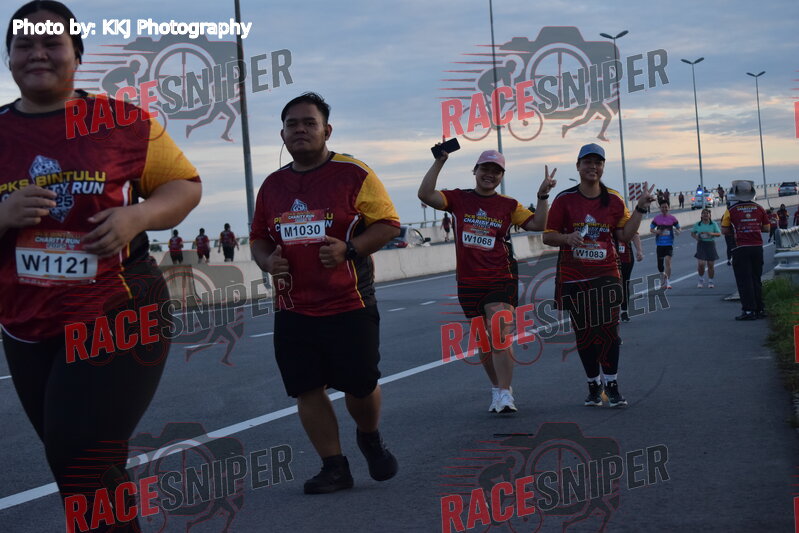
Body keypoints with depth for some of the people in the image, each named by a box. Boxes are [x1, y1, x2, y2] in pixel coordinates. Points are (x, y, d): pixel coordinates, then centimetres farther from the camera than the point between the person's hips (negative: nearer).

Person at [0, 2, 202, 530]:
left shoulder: (123, 122, -4)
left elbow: (185, 185, 3)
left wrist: (136, 216, -16)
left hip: (119, 318, -4)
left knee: (84, 469, -11)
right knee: (75, 466, 16)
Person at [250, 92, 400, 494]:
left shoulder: (353, 174, -4)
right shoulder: (272, 185, 10)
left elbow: (388, 224, -5)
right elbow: (259, 237, 20)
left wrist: (349, 249, -20)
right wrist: (266, 260, -2)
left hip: (349, 306, -4)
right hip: (293, 310, 4)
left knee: (360, 386, 2)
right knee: (307, 390, 1)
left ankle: (370, 438, 34)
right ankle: (334, 467, 14)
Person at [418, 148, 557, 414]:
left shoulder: (508, 205, 6)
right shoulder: (458, 199, 4)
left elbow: (537, 225, -1)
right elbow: (425, 195, -9)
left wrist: (543, 196, -11)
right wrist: (439, 162, -13)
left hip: (501, 281, -2)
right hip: (469, 283, 2)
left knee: (499, 337, -15)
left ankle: (505, 395, -15)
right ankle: (497, 387, 27)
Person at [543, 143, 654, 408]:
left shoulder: (614, 200, 6)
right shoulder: (564, 200, 0)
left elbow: (624, 235, 7)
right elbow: (548, 235, 1)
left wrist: (640, 208, 1)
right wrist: (567, 238, -19)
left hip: (606, 275, 1)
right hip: (573, 277, -1)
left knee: (609, 330, -5)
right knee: (584, 333, 6)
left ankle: (612, 386, 6)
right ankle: (594, 385, 19)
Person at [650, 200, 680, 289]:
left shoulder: (672, 218, 1)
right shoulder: (656, 218, 3)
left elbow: (678, 228, 9)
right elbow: (651, 229, 8)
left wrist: (677, 231, -15)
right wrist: (656, 231, -14)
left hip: (669, 243, -2)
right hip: (659, 244, 2)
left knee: (667, 260, -18)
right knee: (660, 264, 6)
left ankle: (667, 282, -12)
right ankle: (664, 276, 38)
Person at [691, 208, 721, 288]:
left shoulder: (713, 224, 2)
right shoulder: (698, 224, 5)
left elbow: (719, 234, 0)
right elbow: (692, 233, 15)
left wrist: (712, 234, -19)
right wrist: (695, 237, -7)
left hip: (711, 244, 0)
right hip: (701, 245, 0)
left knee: (711, 265, 4)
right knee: (701, 264, -11)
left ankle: (710, 281, 20)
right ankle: (701, 280, 12)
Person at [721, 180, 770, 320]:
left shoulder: (731, 210, -5)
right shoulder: (759, 209, 3)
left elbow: (724, 230, -3)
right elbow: (766, 228, 8)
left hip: (741, 248, -4)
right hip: (757, 247, 4)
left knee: (744, 280, 0)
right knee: (756, 279, 14)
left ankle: (749, 310, -5)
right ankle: (759, 310, 17)